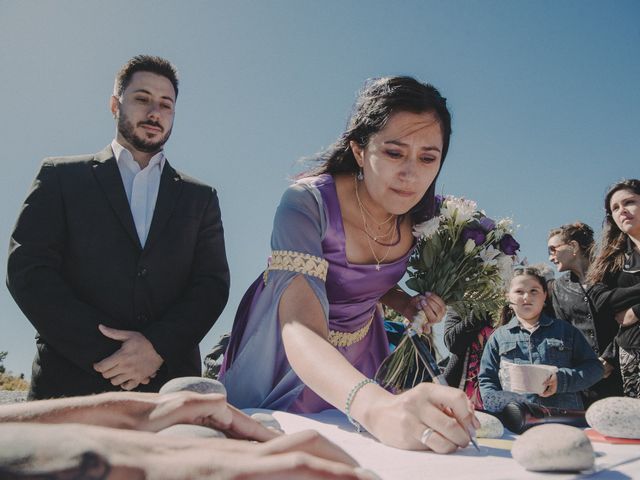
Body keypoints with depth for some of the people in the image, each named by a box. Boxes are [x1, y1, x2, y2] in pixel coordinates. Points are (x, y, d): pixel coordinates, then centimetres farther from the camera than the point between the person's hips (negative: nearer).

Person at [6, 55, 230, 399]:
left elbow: (212, 284, 5)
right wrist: (101, 350, -11)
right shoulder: (61, 176, 9)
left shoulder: (200, 198, 14)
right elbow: (27, 269, 0)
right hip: (71, 385, -1)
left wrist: (158, 347, -13)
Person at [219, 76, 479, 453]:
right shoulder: (308, 204, -33)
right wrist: (376, 406, -62)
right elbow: (300, 330, -45)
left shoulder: (423, 216, -16)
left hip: (357, 355, 4)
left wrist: (406, 304, -18)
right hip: (288, 354, -4)